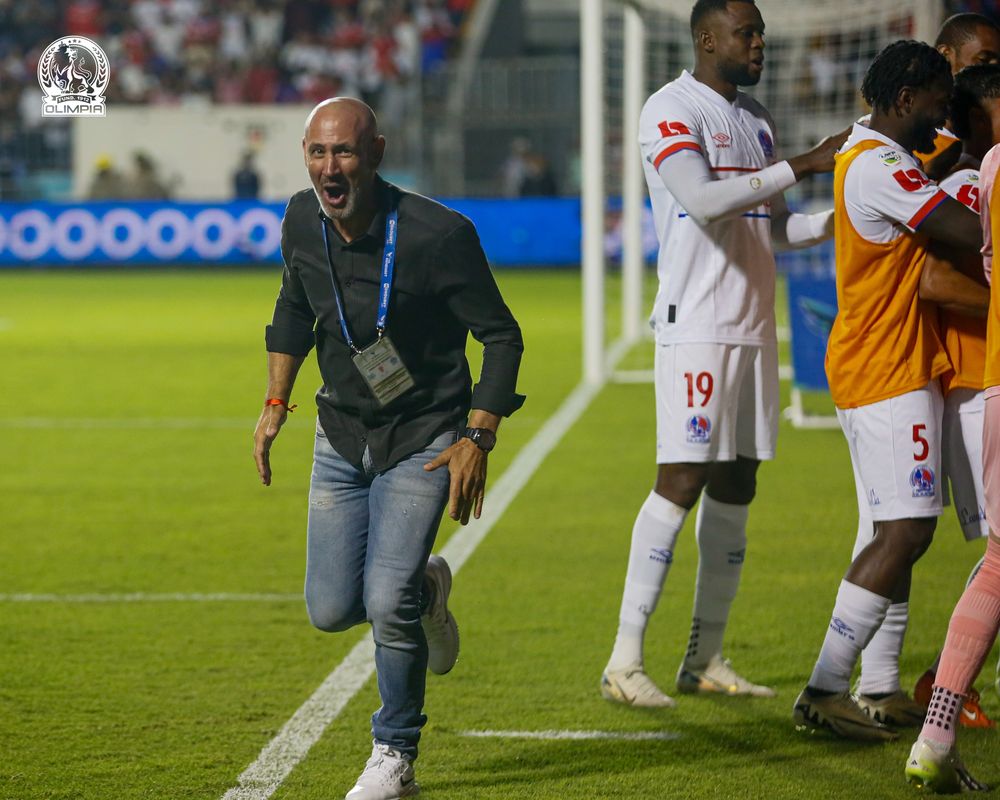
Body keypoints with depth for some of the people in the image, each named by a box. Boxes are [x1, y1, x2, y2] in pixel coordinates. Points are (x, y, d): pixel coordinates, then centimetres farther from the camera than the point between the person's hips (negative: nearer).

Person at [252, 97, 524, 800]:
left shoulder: (437, 234, -22)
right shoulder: (302, 223, -6)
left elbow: (501, 335, -12)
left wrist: (478, 439, -18)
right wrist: (276, 404, 11)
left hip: (424, 442, -5)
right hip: (342, 439, 5)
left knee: (387, 601, -18)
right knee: (332, 609, 2)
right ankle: (426, 588, 37)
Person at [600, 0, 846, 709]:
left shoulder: (756, 119, 17)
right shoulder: (671, 112, -8)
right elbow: (703, 199, -24)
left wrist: (841, 218, 5)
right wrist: (802, 166, -23)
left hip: (754, 326, 8)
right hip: (696, 325, -8)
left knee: (736, 485, 8)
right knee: (682, 482, -12)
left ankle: (706, 659, 14)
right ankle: (625, 661, -9)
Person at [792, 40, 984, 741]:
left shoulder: (873, 154, 15)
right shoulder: (879, 168, -18)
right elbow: (972, 233, -23)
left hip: (877, 367, 11)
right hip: (889, 374, -11)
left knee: (900, 530, 11)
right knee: (906, 531, -12)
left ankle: (876, 687, 12)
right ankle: (825, 690, -13)